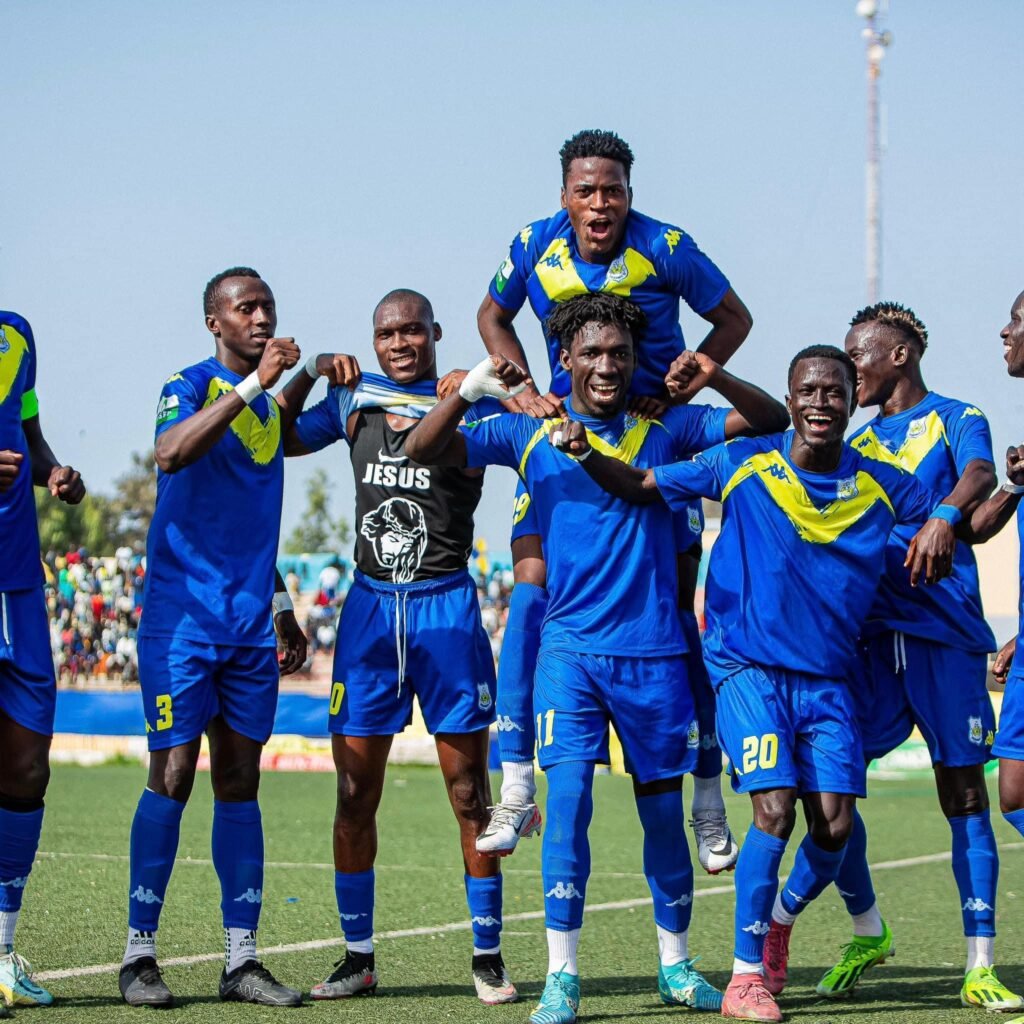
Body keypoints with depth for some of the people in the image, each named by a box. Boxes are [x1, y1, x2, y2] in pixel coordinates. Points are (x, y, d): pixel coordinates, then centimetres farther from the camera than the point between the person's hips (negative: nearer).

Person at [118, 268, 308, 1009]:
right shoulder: (189, 388, -5)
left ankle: (242, 960, 8)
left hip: (251, 626, 6)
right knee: (173, 776, -7)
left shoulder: (271, 405, 16)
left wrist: (281, 609, 21)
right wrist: (252, 384, -32)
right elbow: (170, 452, -29)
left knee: (240, 781, 6)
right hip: (182, 615, -6)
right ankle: (140, 955, -1)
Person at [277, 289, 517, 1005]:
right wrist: (309, 374, 2)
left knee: (469, 791, -2)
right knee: (355, 794, 2)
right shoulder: (355, 397, 11)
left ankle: (488, 958, 6)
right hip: (371, 605, 3)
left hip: (446, 606, -3)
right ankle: (358, 958, 12)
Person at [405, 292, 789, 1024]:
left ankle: (677, 964, 24)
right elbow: (423, 450, -3)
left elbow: (772, 419, 4)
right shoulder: (531, 434, 3)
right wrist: (468, 391, -21)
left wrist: (716, 379, -15)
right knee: (568, 799, -13)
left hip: (655, 652, 1)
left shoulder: (665, 429, 5)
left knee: (663, 811, 9)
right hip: (571, 650, -1)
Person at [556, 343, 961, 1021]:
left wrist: (940, 524, -8)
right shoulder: (743, 466, -4)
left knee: (835, 825, -5)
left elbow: (949, 506, 16)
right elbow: (642, 485, 0)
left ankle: (782, 915, 28)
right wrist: (587, 456, -18)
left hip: (827, 677, 3)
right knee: (776, 809, -17)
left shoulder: (878, 485, 2)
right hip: (748, 667, -3)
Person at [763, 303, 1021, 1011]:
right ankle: (867, 932, 19)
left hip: (945, 632, -5)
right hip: (872, 633, 5)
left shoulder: (954, 418, 4)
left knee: (963, 790, -4)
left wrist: (946, 514, -38)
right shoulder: (858, 447, 20)